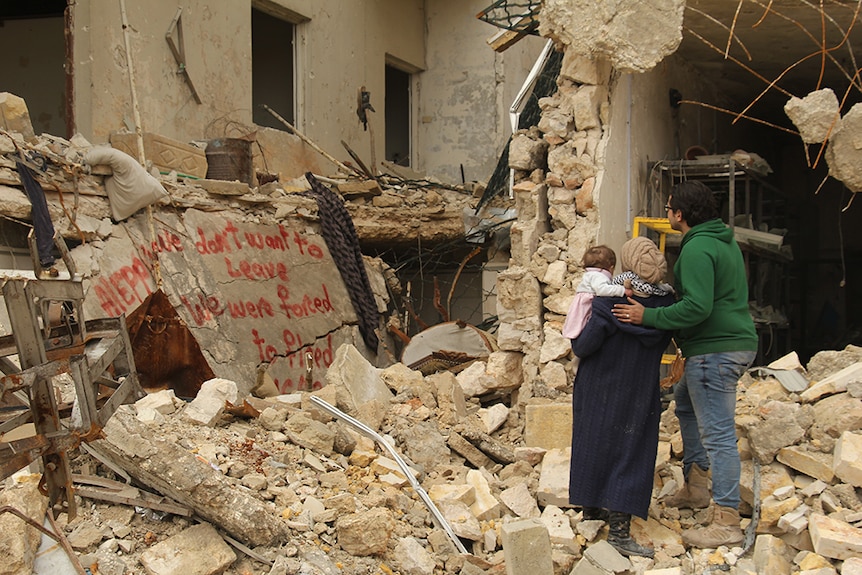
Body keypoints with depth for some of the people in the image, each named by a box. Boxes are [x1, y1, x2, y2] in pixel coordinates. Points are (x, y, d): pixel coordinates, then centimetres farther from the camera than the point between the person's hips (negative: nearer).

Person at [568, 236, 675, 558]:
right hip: (639, 395, 1)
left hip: (597, 391, -1)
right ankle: (619, 528, -2)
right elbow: (662, 339, 4)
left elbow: (584, 346, -18)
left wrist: (576, 344, 4)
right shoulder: (665, 305, -9)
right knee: (630, 453, 5)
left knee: (595, 447, 15)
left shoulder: (609, 301, -18)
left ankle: (591, 510, 31)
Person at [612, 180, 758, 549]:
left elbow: (697, 308, -27)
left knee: (717, 433, -9)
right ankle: (696, 486, 33)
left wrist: (648, 317, -21)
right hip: (737, 343, 11)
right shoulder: (725, 241, 15)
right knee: (685, 400, 28)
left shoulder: (697, 249, -18)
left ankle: (727, 522, -6)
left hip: (715, 350, -11)